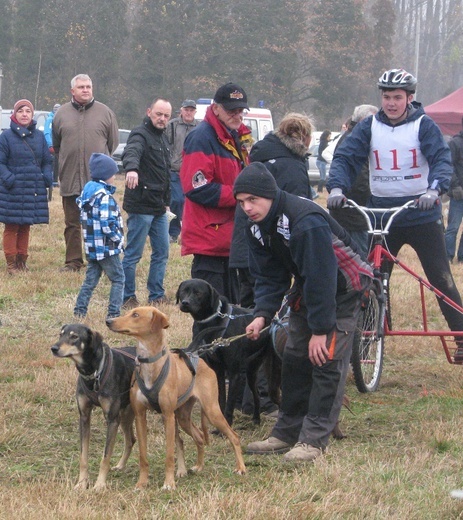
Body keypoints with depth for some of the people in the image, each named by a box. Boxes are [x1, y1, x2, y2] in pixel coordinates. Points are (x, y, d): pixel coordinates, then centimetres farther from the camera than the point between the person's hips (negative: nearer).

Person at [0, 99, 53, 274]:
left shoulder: (39, 136, 9)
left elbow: (47, 161, 15)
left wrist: (48, 177, -2)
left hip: (34, 190, 4)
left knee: (25, 227, 11)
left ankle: (22, 261, 20)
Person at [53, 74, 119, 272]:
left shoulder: (105, 113, 3)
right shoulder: (62, 114, 7)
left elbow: (113, 143, 9)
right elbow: (55, 146, 16)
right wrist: (64, 165, 12)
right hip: (70, 180, 2)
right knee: (72, 224, 7)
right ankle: (73, 261, 13)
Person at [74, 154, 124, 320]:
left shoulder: (87, 192, 9)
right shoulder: (104, 197, -18)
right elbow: (107, 224, -25)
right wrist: (118, 239, -10)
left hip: (91, 246, 8)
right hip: (107, 248, -8)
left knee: (90, 279, 15)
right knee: (118, 279, 2)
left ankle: (79, 310, 12)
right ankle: (113, 313, -2)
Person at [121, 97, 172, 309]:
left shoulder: (163, 138, 18)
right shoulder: (140, 134, -10)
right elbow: (131, 152, -33)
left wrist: (166, 201, 25)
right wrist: (131, 168, -54)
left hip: (159, 208, 9)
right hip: (141, 206, -9)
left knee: (162, 252, 12)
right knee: (133, 254, -3)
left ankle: (156, 295, 20)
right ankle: (127, 298, 4)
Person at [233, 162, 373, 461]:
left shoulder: (305, 221, -34)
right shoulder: (258, 227, -7)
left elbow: (321, 277, -31)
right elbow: (268, 277, 0)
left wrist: (321, 329, -28)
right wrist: (262, 315, -17)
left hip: (342, 288, -8)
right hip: (307, 288, 8)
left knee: (326, 360, -13)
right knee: (294, 359, 6)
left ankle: (313, 440, -12)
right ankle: (287, 433, 13)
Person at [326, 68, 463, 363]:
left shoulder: (424, 126, -4)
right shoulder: (369, 127, 3)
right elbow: (346, 157, -6)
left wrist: (434, 190, -35)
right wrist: (337, 187, -26)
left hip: (421, 214, -3)